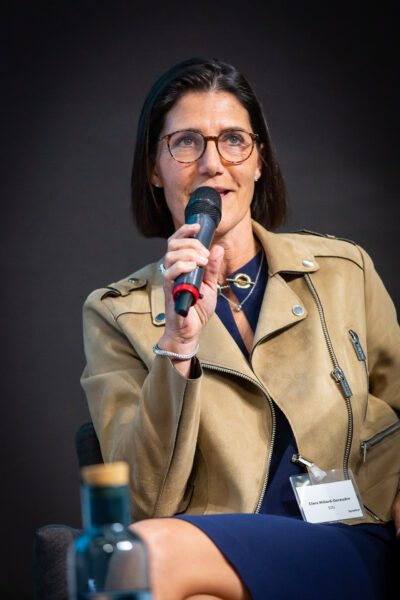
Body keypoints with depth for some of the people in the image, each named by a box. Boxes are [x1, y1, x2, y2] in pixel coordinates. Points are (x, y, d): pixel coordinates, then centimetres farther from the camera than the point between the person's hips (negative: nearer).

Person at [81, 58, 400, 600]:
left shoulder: (344, 271, 13)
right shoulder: (117, 315, 9)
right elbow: (145, 502, -3)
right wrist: (180, 342, -15)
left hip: (350, 549, -1)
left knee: (151, 549, -30)